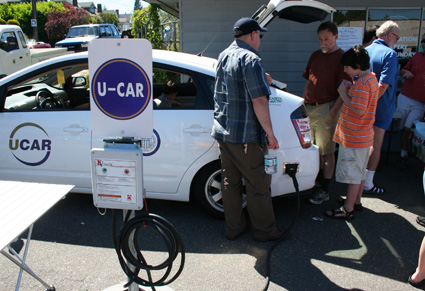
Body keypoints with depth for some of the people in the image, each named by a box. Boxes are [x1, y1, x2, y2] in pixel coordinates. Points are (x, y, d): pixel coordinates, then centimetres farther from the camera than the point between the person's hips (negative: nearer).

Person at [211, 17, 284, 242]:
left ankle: (234, 227, 26)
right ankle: (264, 230, 20)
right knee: (258, 184, 6)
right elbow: (259, 100, -22)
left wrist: (262, 79, 29)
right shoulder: (250, 59, -15)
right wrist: (270, 133, -16)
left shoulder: (224, 56, 12)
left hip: (222, 131, 8)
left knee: (230, 181, 15)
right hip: (245, 135, -8)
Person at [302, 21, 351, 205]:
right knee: (315, 148, 16)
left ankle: (324, 190, 10)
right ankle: (319, 179, 33)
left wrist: (333, 112, -19)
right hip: (309, 107, 7)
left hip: (326, 108, -7)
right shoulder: (315, 56, 14)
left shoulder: (341, 58, -9)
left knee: (327, 151, 1)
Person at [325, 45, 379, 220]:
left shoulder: (362, 82, -22)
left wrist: (344, 94, -17)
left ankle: (348, 210, 8)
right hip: (363, 135, 10)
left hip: (354, 137, -10)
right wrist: (350, 91, 2)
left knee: (352, 173, -1)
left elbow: (359, 110, -27)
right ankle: (356, 201, 35)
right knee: (359, 171, 20)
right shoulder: (370, 78, 10)